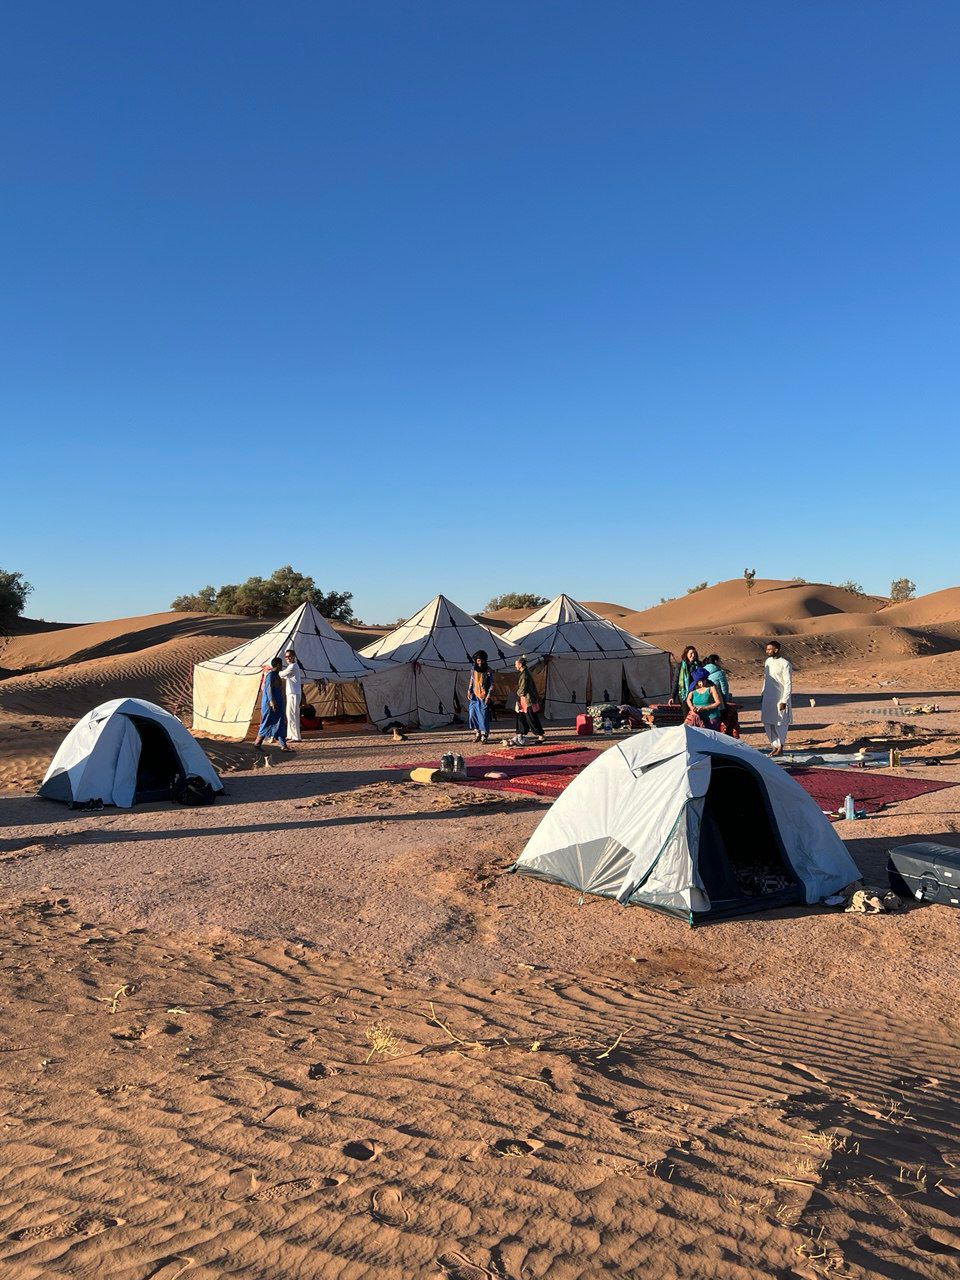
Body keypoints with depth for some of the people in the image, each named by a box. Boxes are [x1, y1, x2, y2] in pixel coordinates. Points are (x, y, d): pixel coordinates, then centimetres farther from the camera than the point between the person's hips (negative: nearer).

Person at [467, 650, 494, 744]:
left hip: (484, 697, -4)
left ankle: (484, 735, 4)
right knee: (472, 715, 0)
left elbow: (491, 685, -3)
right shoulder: (473, 670, 8)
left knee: (484, 716, -6)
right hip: (474, 696, 4)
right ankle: (477, 733, 14)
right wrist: (469, 692, 5)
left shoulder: (488, 671, -4)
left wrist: (489, 695, -12)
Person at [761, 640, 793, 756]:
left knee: (780, 724, 1)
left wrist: (784, 701, -17)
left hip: (779, 699, -7)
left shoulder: (784, 664, -12)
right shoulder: (767, 661, 9)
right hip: (767, 698, 7)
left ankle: (780, 747, 14)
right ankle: (775, 746, 19)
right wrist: (762, 693, 15)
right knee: (768, 723, 8)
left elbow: (788, 684, -13)